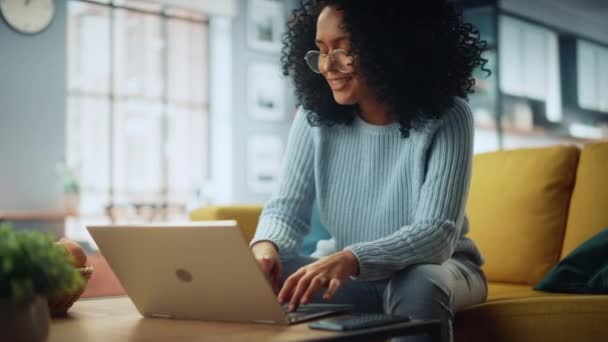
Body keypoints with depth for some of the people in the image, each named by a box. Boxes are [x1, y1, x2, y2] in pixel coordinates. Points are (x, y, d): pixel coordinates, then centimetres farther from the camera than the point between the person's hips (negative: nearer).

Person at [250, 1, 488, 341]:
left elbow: (437, 233, -29)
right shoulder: (315, 117, -9)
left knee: (418, 285, -37)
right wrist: (266, 245, -34)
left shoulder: (445, 118, -20)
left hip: (438, 269, -3)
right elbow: (287, 207, -8)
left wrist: (349, 259, -47)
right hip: (356, 278, 3)